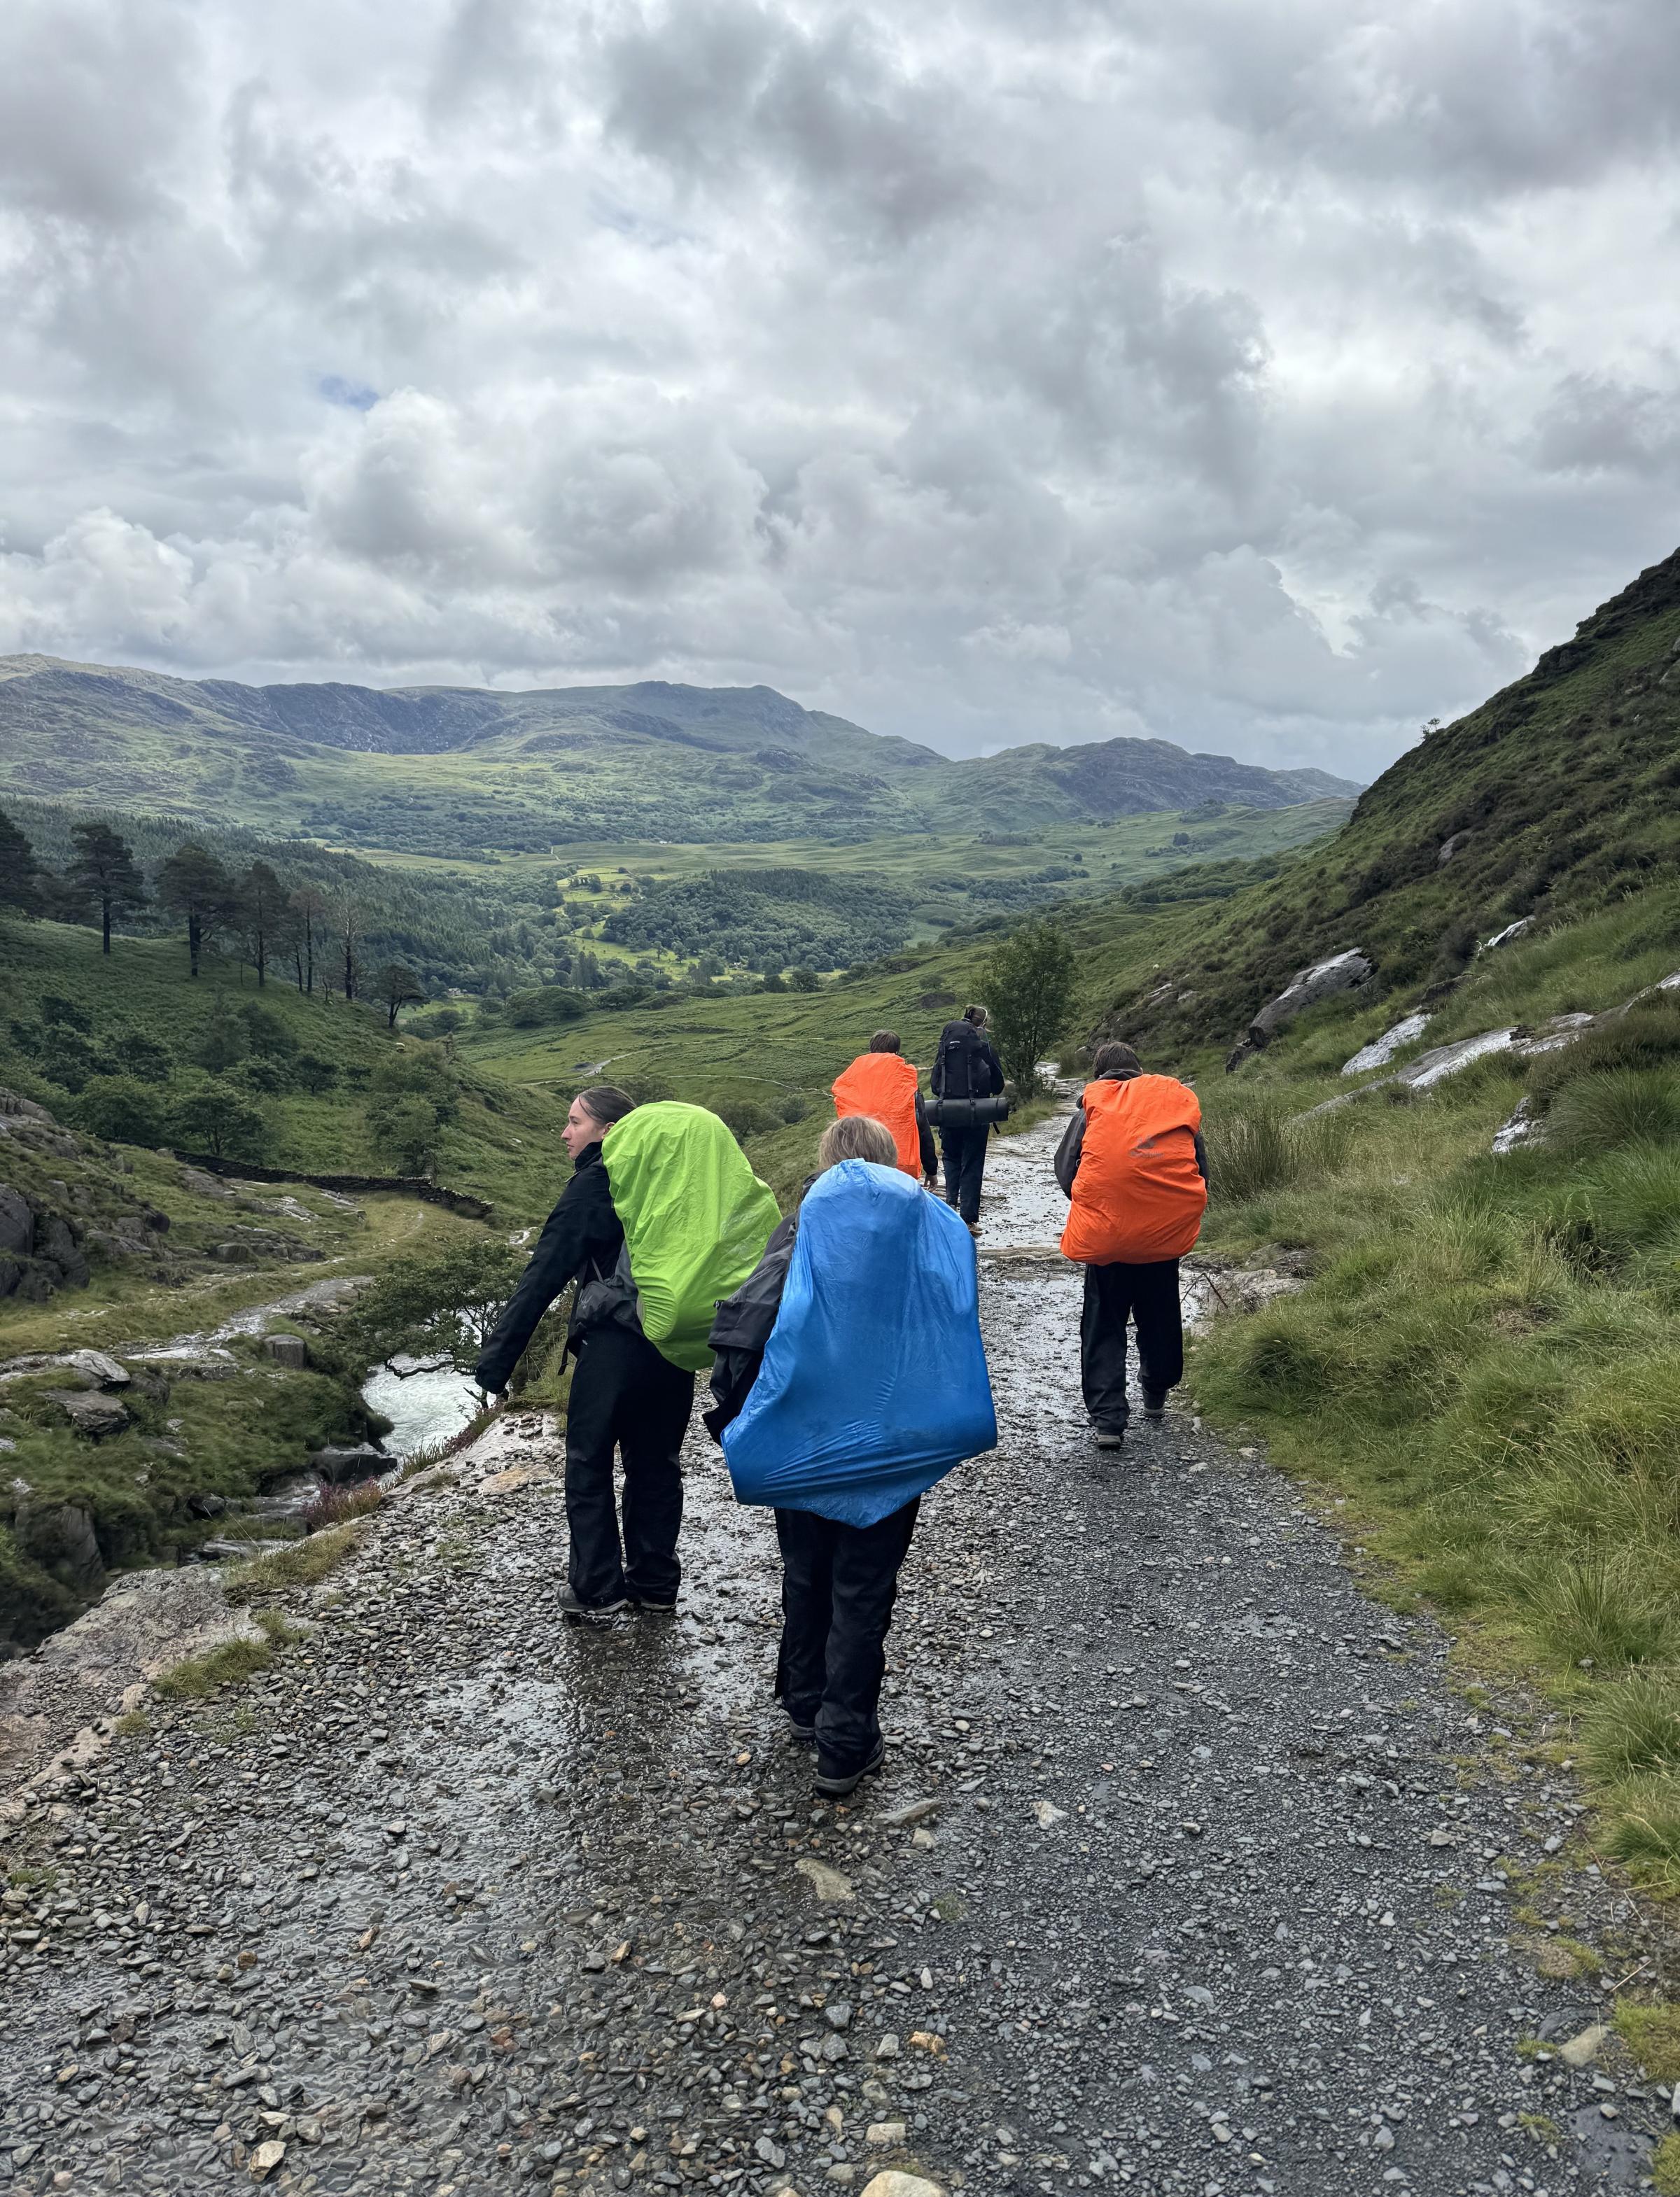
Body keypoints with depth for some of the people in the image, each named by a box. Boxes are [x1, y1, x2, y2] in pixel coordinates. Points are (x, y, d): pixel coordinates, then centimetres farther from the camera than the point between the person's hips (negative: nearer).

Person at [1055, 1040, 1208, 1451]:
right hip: (1168, 1232, 2)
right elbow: (1200, 1167, 12)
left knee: (1103, 1325, 8)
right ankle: (1156, 1393, 41)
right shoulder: (1177, 1098, 9)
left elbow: (1065, 1169, 1)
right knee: (1160, 1316, 23)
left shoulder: (1092, 1107, 4)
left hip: (1105, 1233, -2)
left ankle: (1108, 1417, 0)